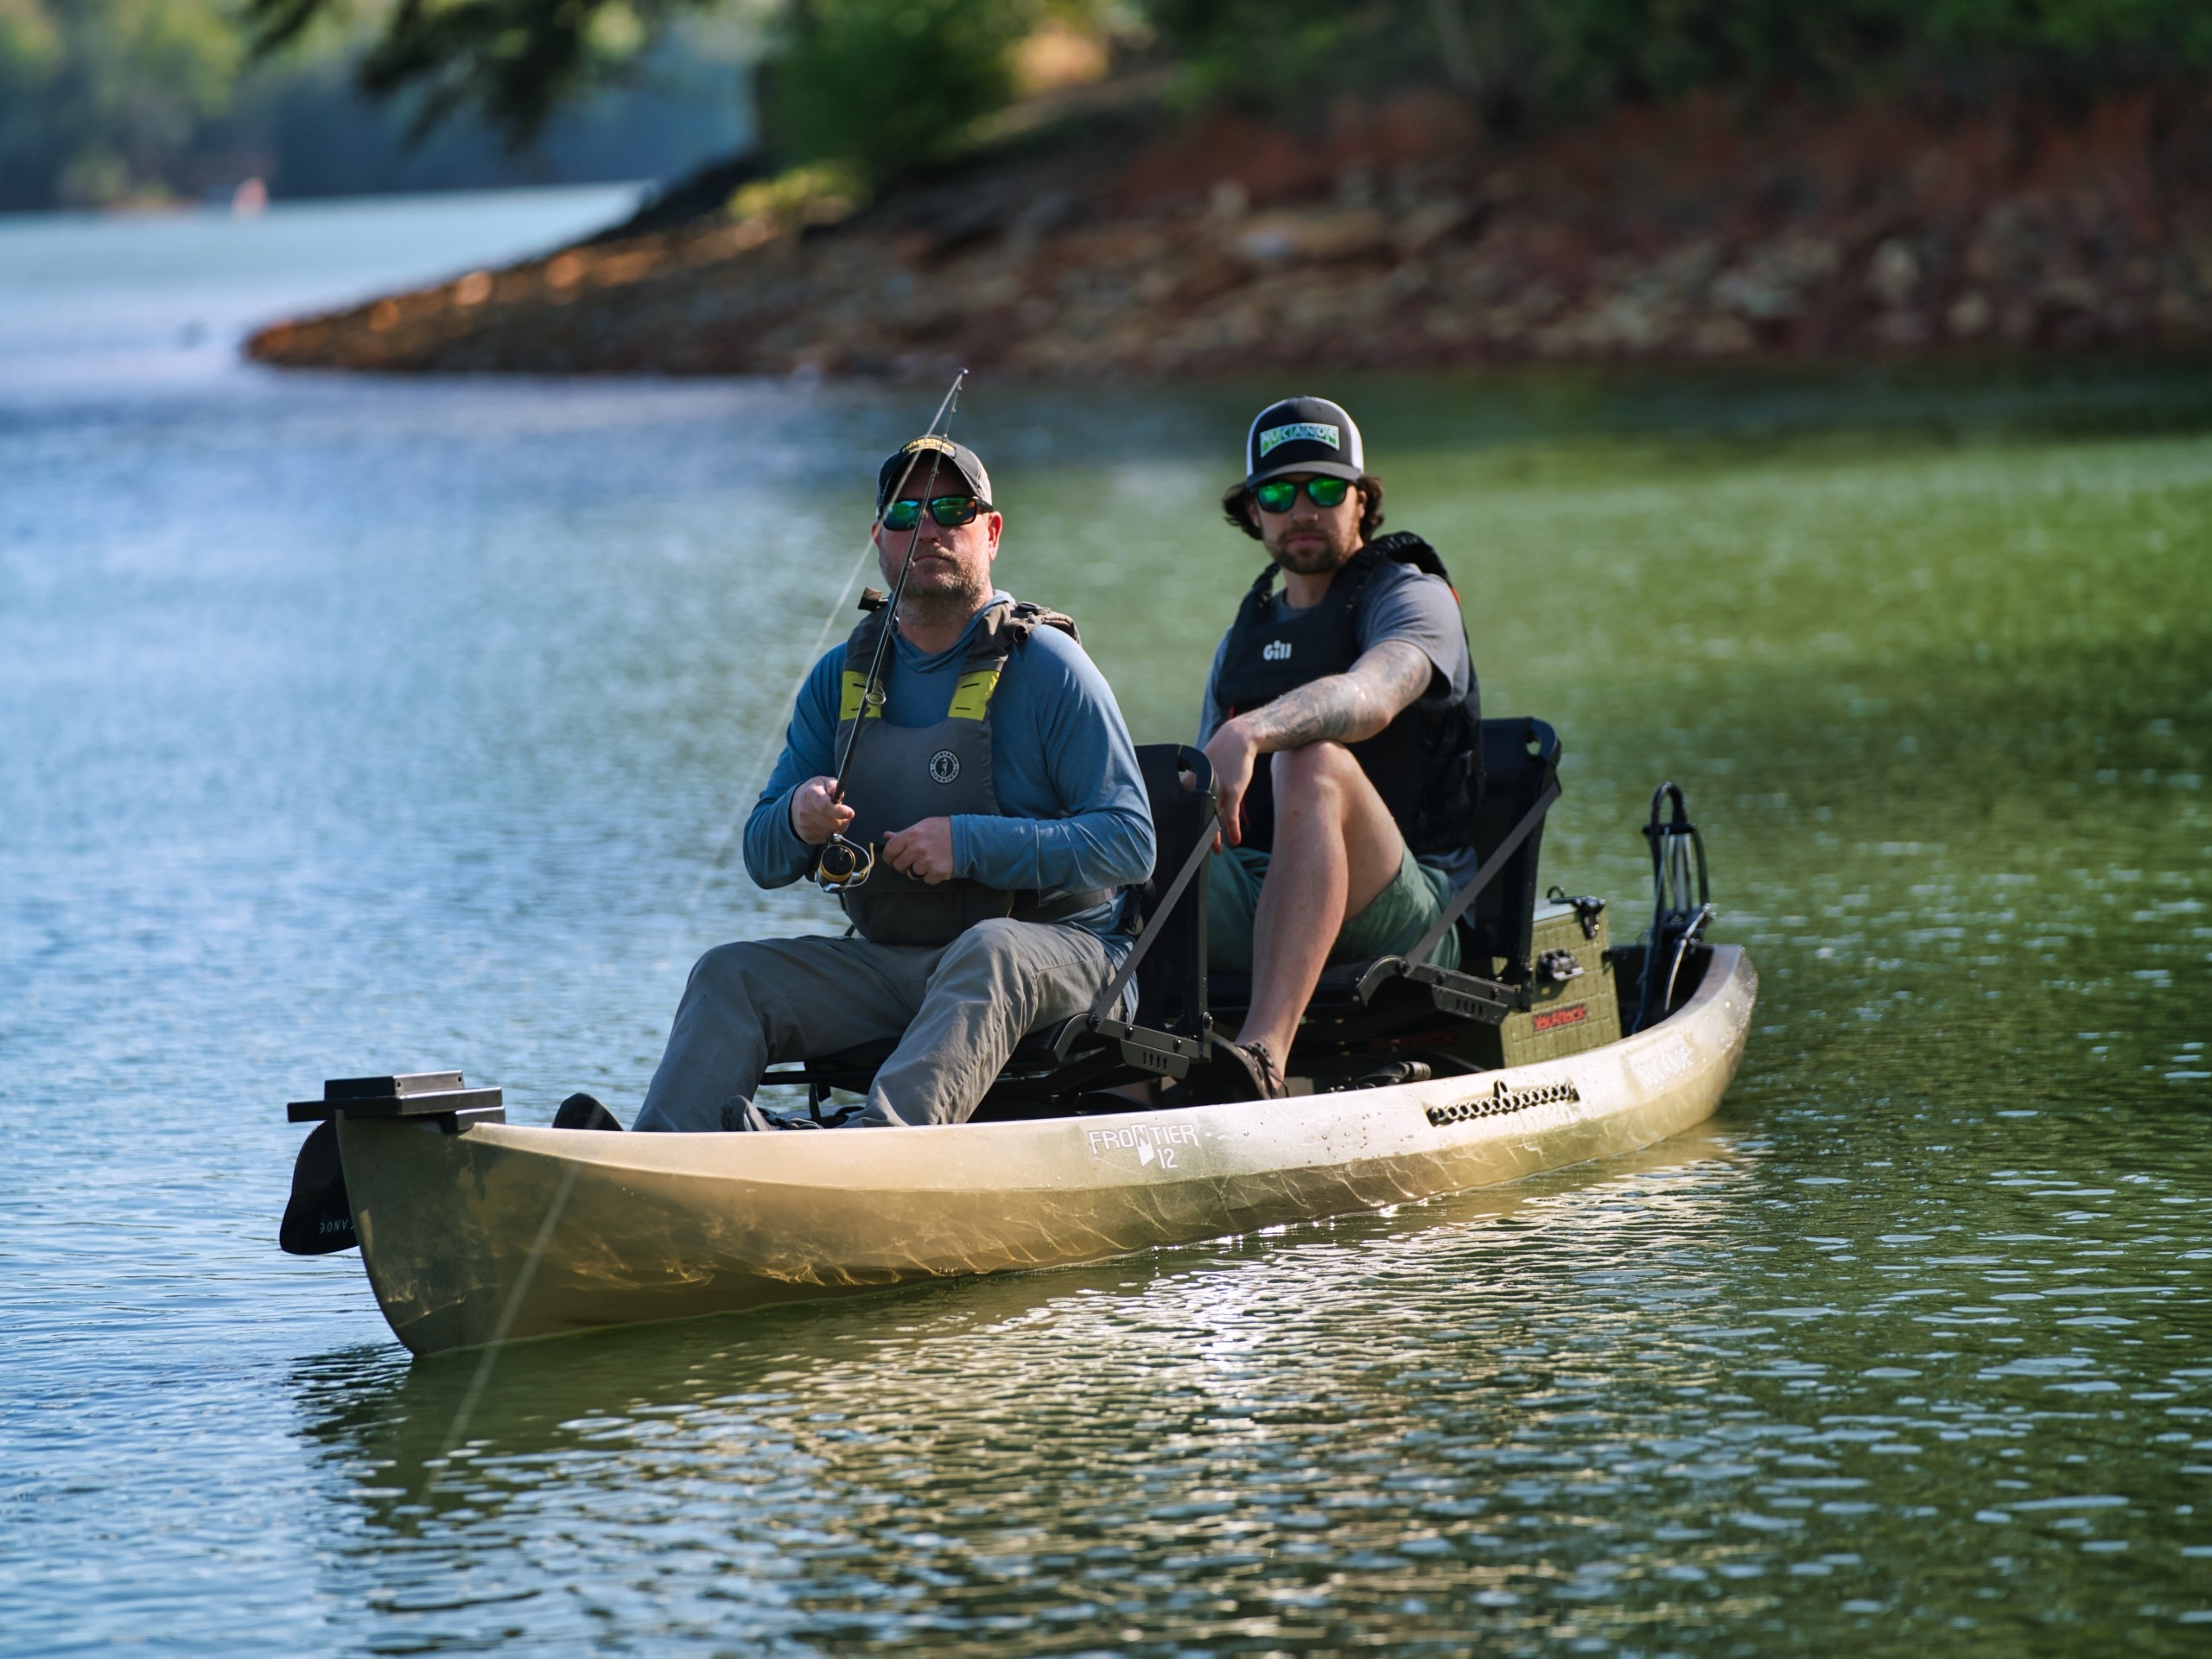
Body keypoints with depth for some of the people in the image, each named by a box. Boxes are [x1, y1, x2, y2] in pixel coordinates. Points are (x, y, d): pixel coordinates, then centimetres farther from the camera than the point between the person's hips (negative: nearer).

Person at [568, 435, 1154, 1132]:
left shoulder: (1047, 668, -5)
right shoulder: (840, 677, 10)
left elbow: (1130, 844, -12)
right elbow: (765, 861, 10)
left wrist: (971, 843, -22)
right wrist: (798, 819, -15)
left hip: (1053, 952, -5)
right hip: (891, 963, 5)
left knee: (990, 950, -38)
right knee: (731, 976, -14)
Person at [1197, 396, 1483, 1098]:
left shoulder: (1412, 598, 2)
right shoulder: (1244, 639, 24)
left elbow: (1371, 697, -23)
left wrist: (1251, 735, -43)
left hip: (1407, 920, -5)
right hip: (1259, 905, 5)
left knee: (1313, 761, -36)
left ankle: (1264, 1052, -53)